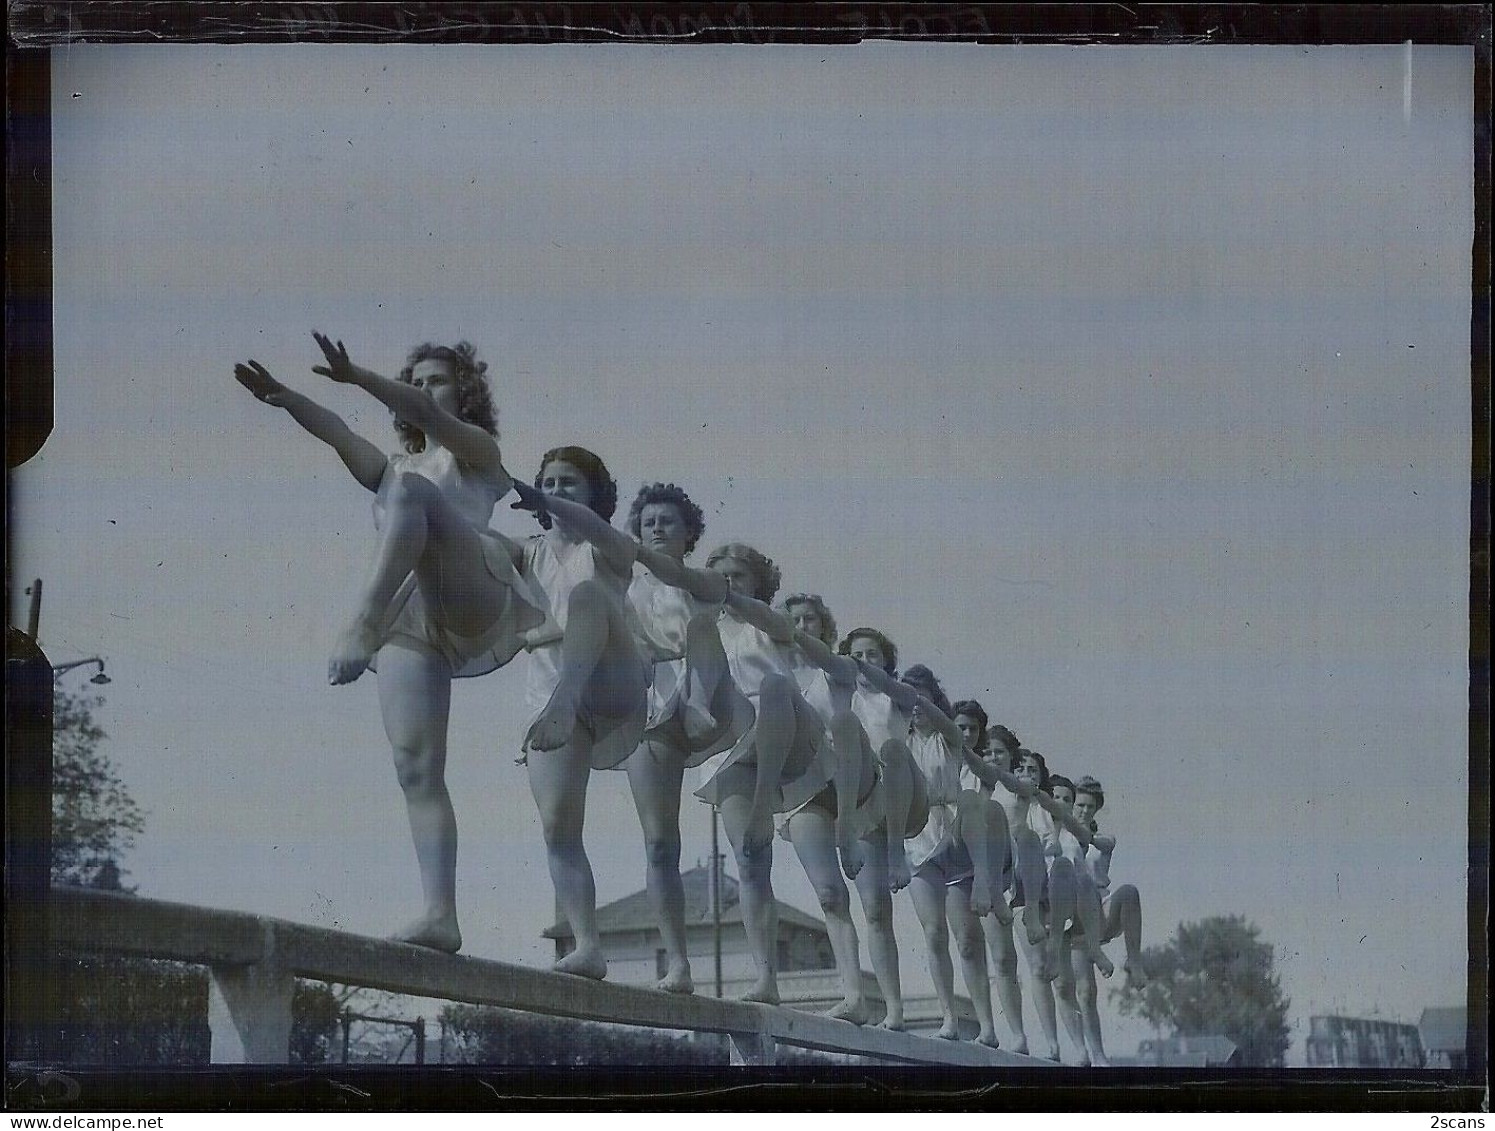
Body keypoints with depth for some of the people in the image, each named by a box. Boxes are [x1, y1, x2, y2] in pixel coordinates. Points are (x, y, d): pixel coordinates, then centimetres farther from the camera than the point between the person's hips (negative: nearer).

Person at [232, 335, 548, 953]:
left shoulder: (478, 451, 21)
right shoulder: (393, 470, 35)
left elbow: (427, 414, -1)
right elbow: (336, 432, 14)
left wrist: (356, 377, -19)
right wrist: (281, 397, -8)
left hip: (475, 596, -5)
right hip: (409, 626, 5)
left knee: (410, 490, -31)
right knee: (416, 768, -10)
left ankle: (361, 622, -54)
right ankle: (440, 913, -15)